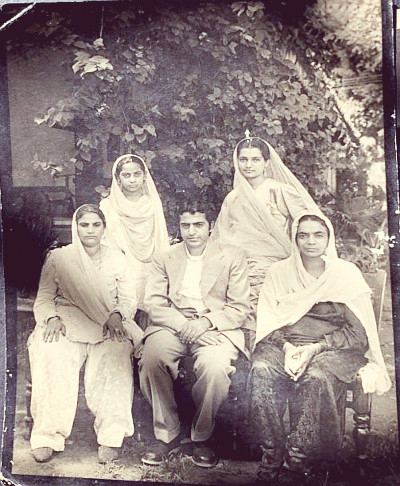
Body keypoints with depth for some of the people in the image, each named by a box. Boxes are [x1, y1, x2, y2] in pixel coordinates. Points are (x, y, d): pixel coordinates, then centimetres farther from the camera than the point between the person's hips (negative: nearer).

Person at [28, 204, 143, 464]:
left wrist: (116, 315, -12)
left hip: (106, 325, 0)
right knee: (52, 356, -33)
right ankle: (48, 436, -31)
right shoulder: (58, 257, 14)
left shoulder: (117, 258, 16)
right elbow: (44, 298, 8)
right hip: (67, 323, 0)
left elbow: (129, 299, 10)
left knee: (114, 355, -34)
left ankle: (111, 436, -35)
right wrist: (52, 318, -14)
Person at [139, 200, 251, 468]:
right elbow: (154, 304, 4)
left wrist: (205, 322, -14)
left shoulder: (233, 257, 8)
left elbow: (240, 308, 2)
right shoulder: (165, 259, 14)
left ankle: (202, 437, -4)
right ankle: (167, 433, -7)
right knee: (151, 356, -29)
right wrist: (186, 326, -14)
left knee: (215, 366, -32)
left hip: (216, 328, -2)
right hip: (173, 325, 2)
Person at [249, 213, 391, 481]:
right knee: (261, 370, -29)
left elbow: (359, 332, -1)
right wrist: (287, 345, -15)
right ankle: (272, 452, -15)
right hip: (285, 343, 2)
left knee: (316, 377, -34)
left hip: (333, 347, -2)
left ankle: (297, 457, -16)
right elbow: (268, 320, 5)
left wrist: (316, 347, -14)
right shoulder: (279, 272, 8)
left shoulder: (347, 273, 2)